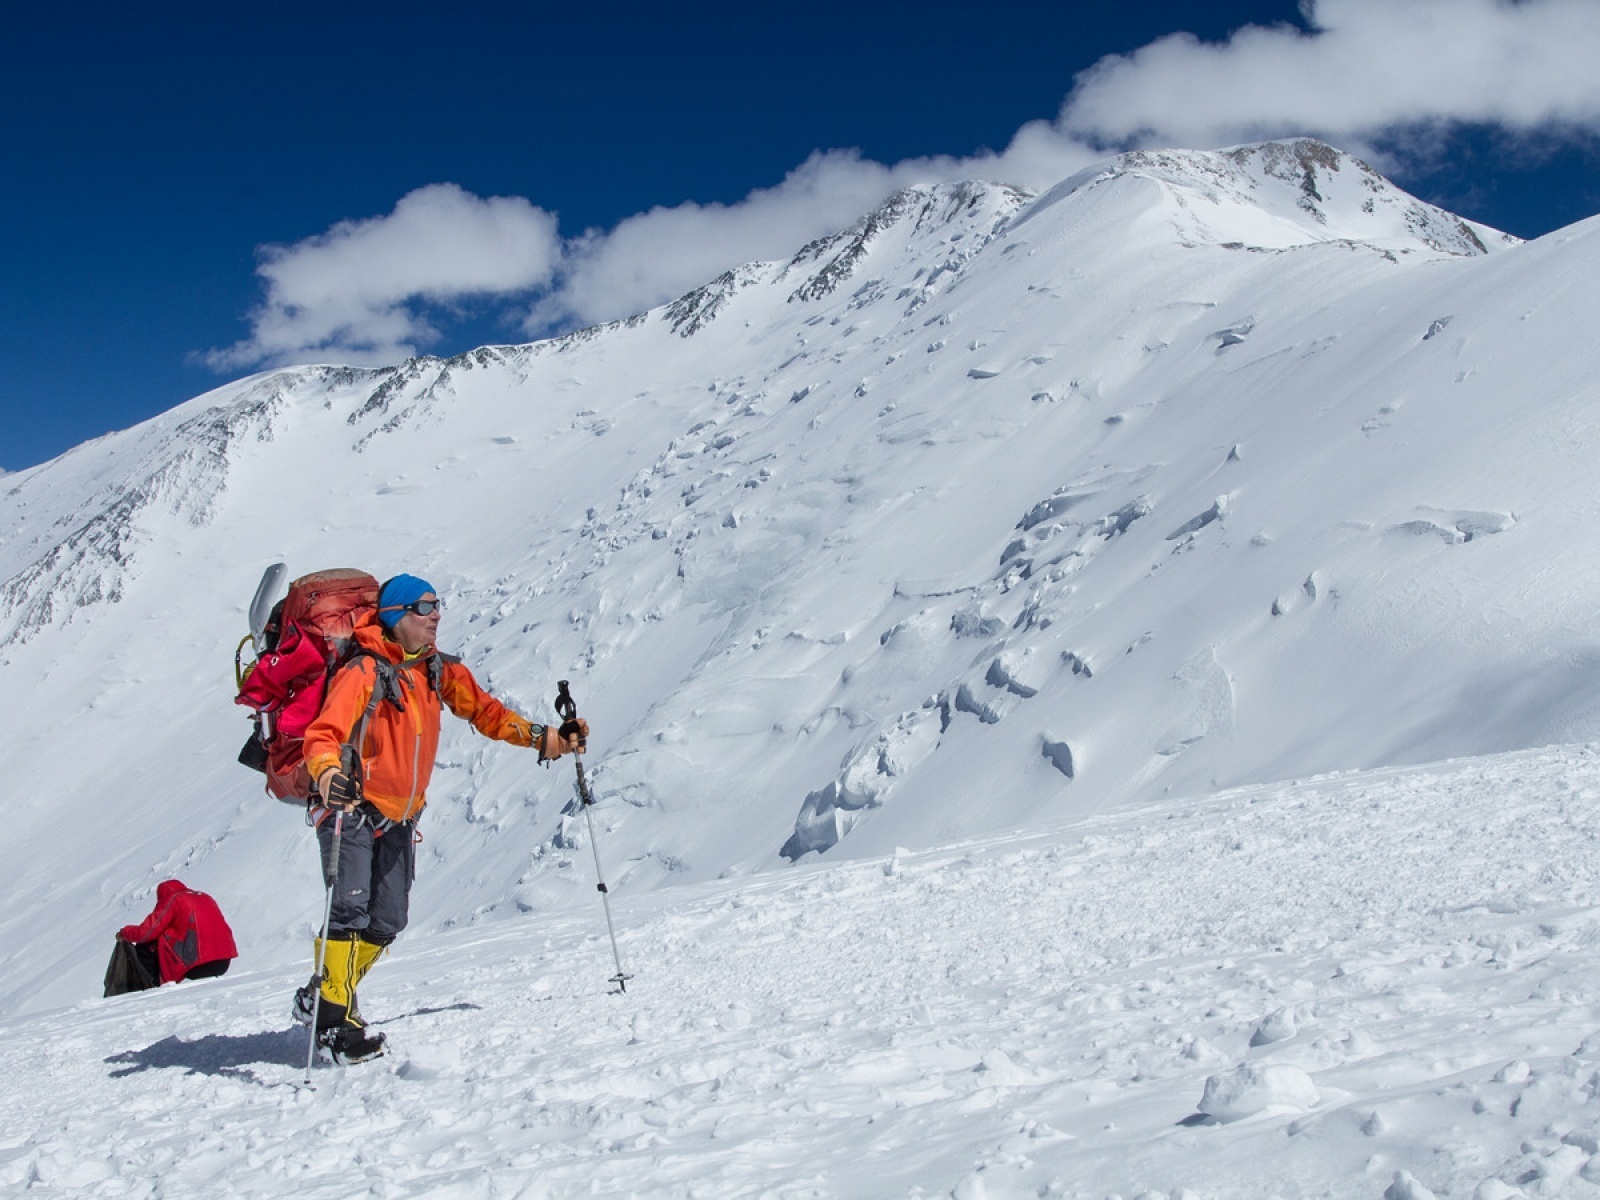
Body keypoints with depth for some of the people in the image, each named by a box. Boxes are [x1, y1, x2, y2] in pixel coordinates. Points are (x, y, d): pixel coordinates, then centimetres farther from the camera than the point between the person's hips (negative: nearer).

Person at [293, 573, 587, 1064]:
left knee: (387, 921, 6)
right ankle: (333, 1018, -11)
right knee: (350, 910, -17)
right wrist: (328, 773, -44)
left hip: (400, 818, 7)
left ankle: (318, 1000, 19)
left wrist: (543, 738, 7)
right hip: (351, 809, -7)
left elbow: (483, 710, 14)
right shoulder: (364, 673, -15)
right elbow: (323, 734, -24)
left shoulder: (439, 671, 5)